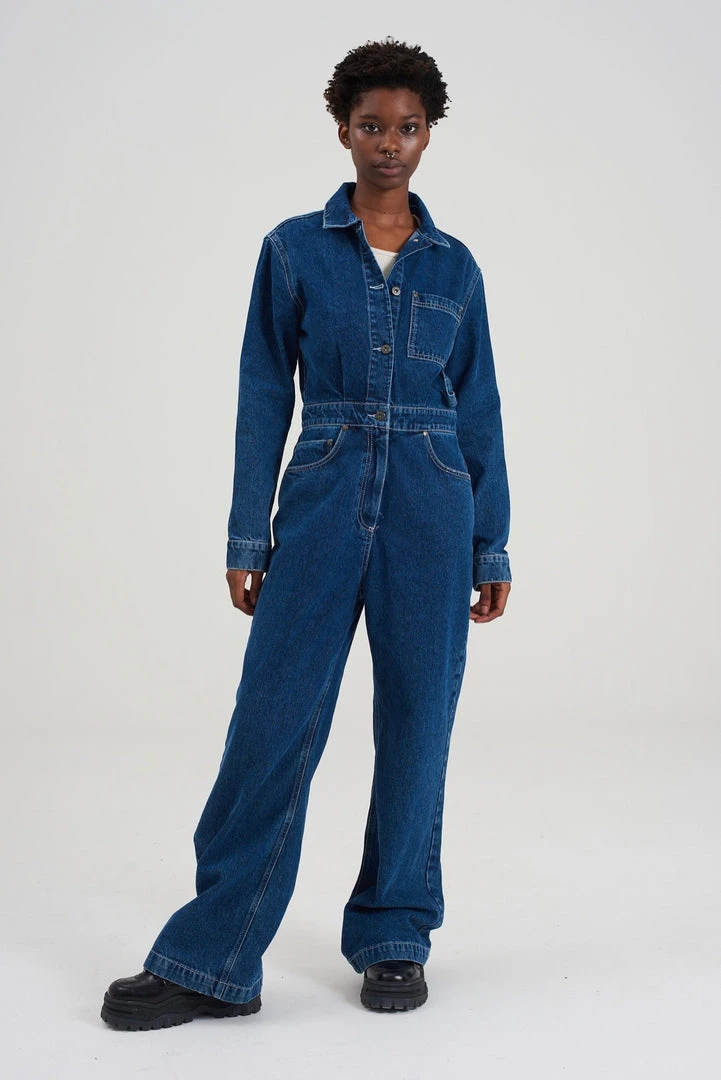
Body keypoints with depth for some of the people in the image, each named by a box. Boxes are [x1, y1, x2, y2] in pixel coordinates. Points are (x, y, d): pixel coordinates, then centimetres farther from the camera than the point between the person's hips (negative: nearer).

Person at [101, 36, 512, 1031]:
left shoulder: (455, 266, 10)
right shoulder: (295, 248, 5)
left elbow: (479, 410, 10)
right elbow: (265, 396, 3)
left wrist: (492, 550, 7)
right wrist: (247, 539, -2)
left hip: (432, 507, 2)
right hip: (323, 501, -1)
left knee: (417, 717, 4)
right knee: (274, 721, -5)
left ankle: (394, 941, 20)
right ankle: (212, 963, 4)